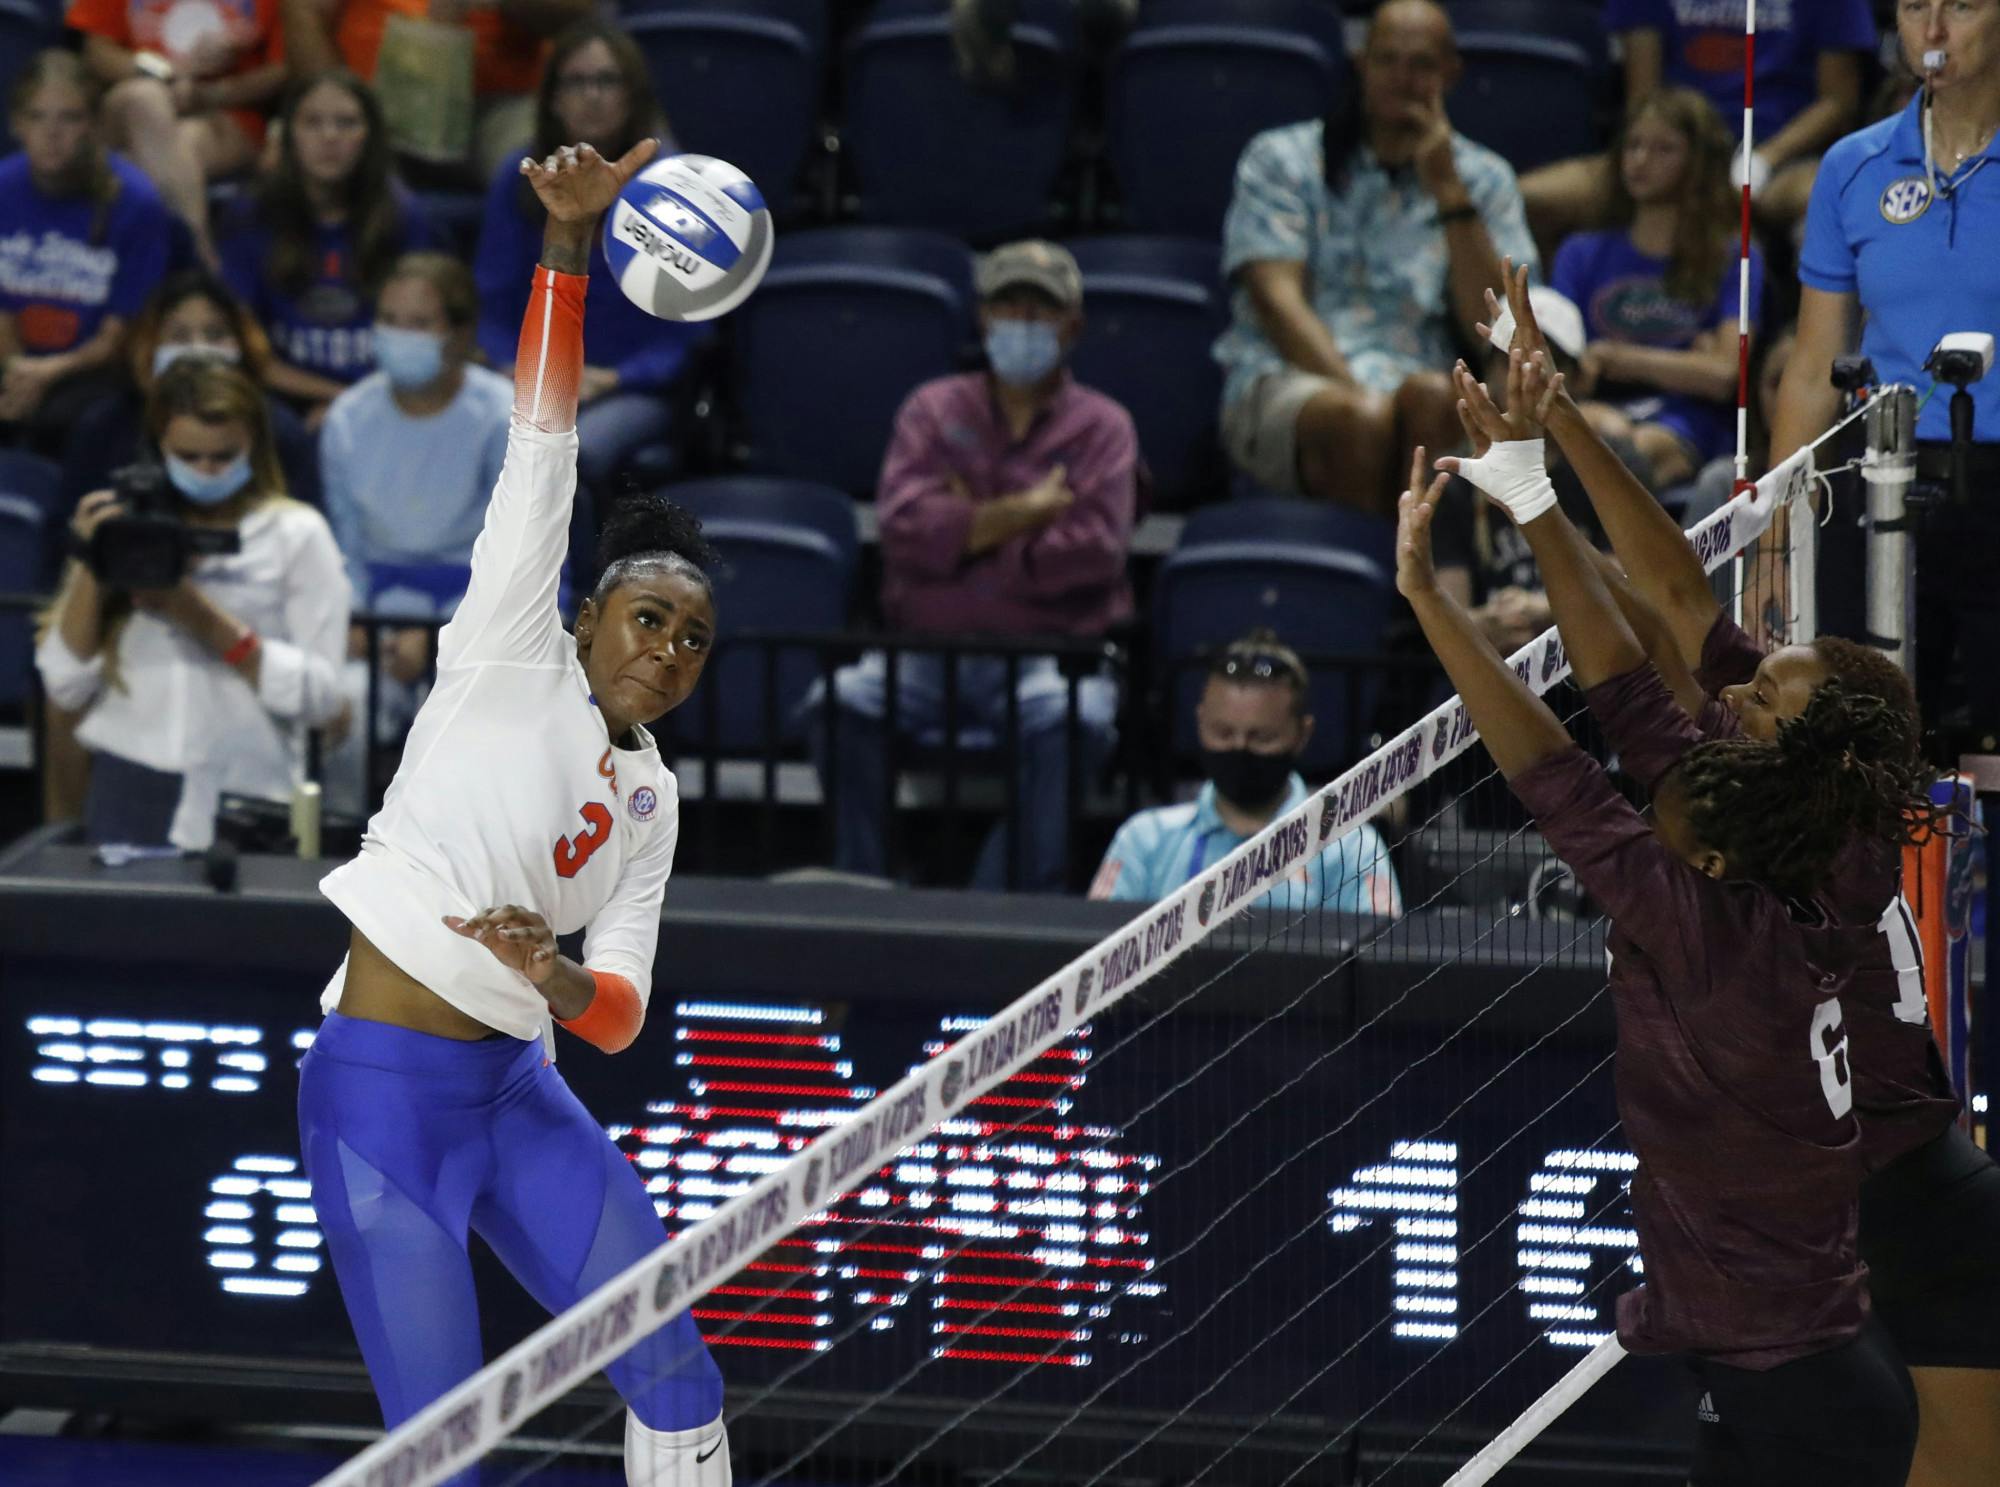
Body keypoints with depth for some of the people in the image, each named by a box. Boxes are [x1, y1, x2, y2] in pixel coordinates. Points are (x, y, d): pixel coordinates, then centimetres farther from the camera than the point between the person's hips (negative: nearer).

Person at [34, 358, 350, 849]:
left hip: (242, 797, -2)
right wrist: (92, 569, -6)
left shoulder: (295, 533, 3)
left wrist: (205, 620, -12)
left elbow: (321, 697, -6)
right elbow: (66, 689, 5)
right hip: (127, 793, 2)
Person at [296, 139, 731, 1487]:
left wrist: (564, 984, -18)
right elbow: (541, 441, -12)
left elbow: (623, 1009, 6)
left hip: (517, 1089, 7)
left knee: (677, 1376, 8)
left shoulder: (650, 797, 13)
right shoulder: (511, 662, -3)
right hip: (382, 1092, -7)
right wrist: (568, 245, -21)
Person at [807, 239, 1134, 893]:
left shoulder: (1101, 426, 12)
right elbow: (904, 526, -2)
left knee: (1071, 718, -36)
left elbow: (1094, 549, -6)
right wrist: (1022, 512, -5)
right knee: (842, 702, -28)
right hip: (927, 645, 2)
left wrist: (970, 531, -2)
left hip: (1052, 652, -2)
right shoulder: (933, 410, 17)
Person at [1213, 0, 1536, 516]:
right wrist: (1358, 395, -18)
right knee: (1363, 417, -37)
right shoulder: (1280, 158, 11)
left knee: (1433, 397, -36)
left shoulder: (1484, 178, 16)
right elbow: (1277, 300, -3)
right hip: (1282, 381, -2)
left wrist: (1446, 189, -3)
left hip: (1413, 381, 2)